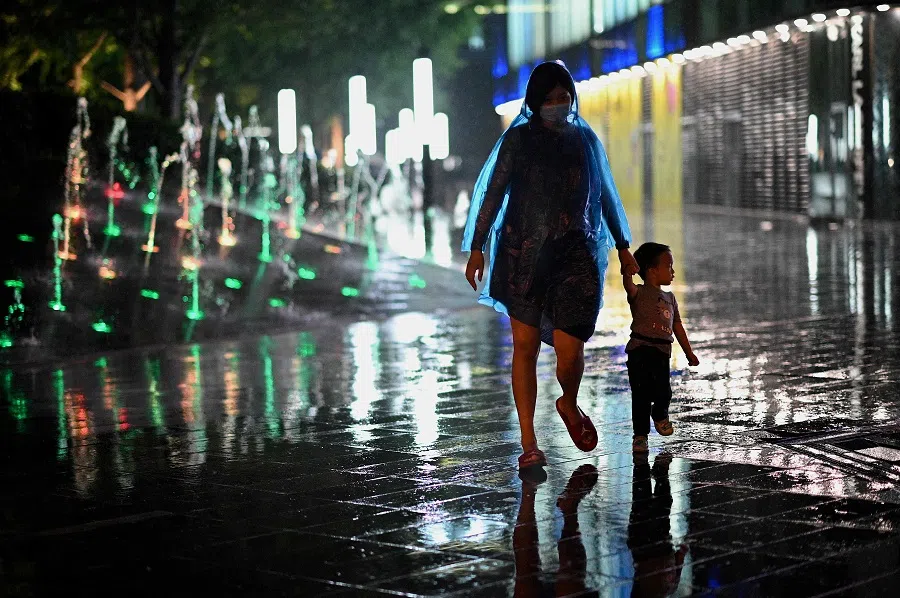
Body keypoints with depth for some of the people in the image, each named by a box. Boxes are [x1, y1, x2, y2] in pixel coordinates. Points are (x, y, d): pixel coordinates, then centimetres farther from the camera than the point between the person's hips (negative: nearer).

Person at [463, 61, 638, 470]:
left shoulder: (585, 140, 10)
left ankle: (570, 406, 25)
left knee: (569, 350, -9)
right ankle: (529, 443, 5)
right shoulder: (519, 139, 2)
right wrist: (476, 248, -4)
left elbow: (605, 195, 19)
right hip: (524, 254, -1)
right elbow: (494, 193, 2)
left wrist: (623, 247, 22)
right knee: (525, 344, -2)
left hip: (575, 255, 1)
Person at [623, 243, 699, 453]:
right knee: (641, 395, -4)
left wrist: (689, 353, 24)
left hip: (662, 353, 5)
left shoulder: (669, 298, 19)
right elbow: (628, 285, -26)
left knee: (663, 392, -6)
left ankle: (660, 414, 27)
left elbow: (677, 327, 24)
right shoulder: (639, 294, -3)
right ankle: (640, 434, 8)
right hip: (640, 351, -5)